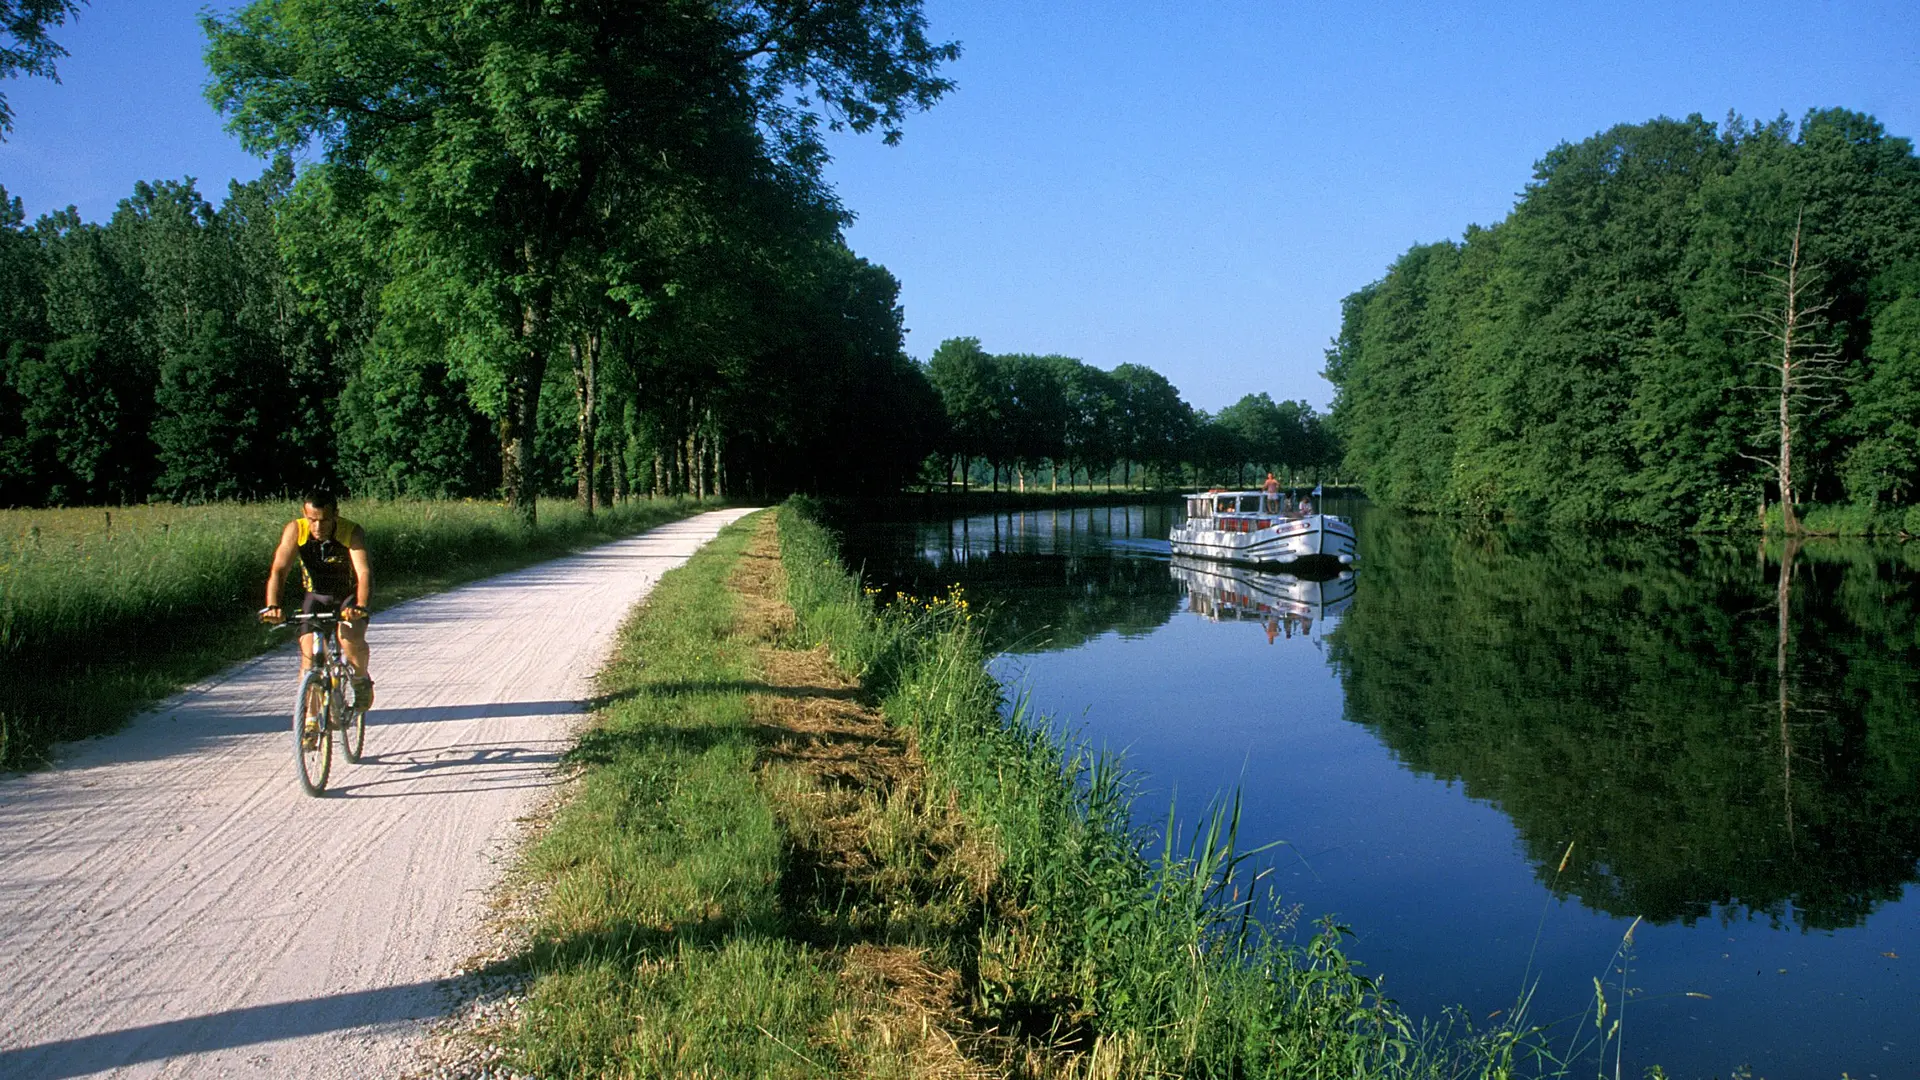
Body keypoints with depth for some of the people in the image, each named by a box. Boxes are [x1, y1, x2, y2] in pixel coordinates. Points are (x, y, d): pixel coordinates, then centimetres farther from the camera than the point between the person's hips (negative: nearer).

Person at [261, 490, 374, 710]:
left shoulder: (353, 533, -26)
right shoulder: (295, 530, -20)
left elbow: (364, 573, -38)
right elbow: (278, 570, -28)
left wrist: (361, 607, -55)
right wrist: (272, 606, -44)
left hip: (350, 597, -2)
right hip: (317, 596, 2)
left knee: (351, 639, -29)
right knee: (308, 654, -11)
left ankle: (361, 680, 0)